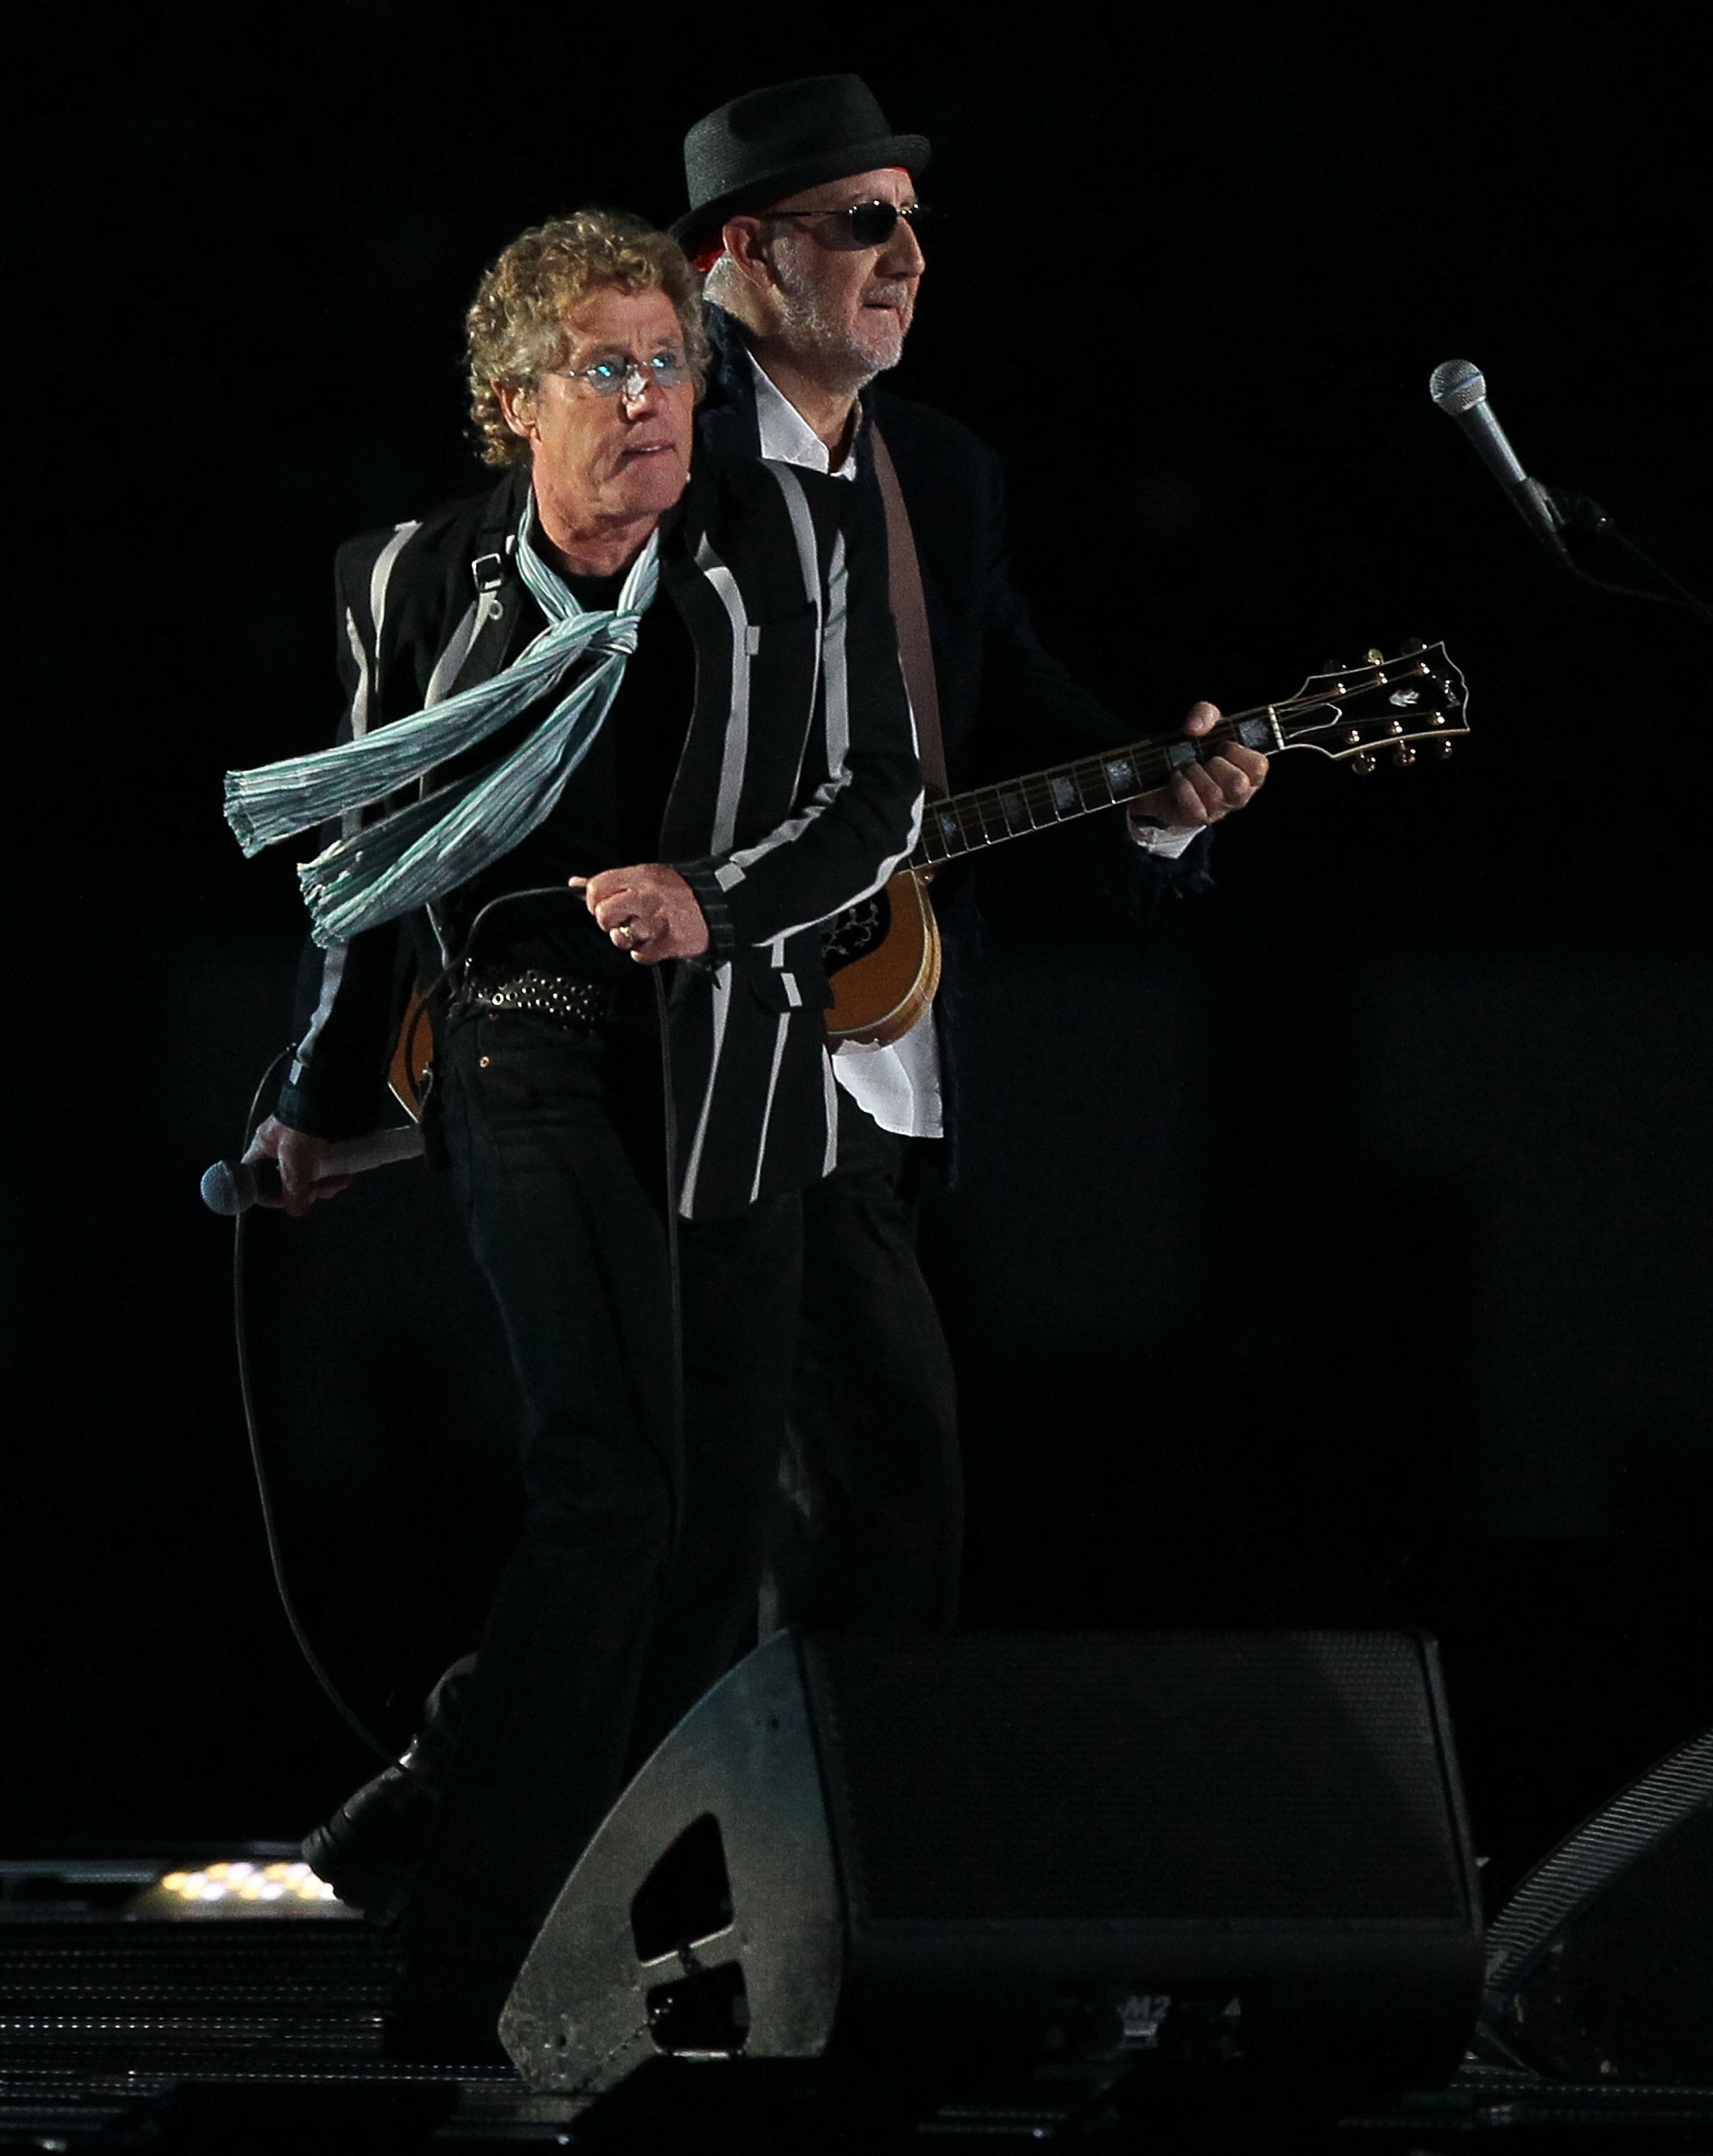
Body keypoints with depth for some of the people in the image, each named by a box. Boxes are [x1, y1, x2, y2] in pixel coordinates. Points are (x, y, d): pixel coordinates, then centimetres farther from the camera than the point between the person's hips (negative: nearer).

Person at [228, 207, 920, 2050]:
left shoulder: (798, 544, 1)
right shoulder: (421, 582, 1)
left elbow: (880, 799, 3)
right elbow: (371, 856, 14)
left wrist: (717, 903, -15)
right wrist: (322, 1101, 23)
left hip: (737, 1066, 3)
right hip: (531, 1051, -3)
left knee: (720, 1509, 6)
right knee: (614, 1475, -20)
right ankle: (461, 1972, -21)